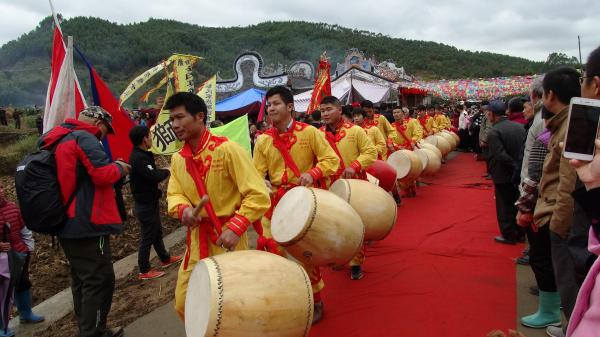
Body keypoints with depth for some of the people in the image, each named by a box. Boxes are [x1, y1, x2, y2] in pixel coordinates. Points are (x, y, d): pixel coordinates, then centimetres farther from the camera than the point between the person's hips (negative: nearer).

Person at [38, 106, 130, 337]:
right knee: (100, 280, -3)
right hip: (88, 225, -10)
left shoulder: (58, 141, 17)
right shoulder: (84, 138, -13)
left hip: (68, 225, 10)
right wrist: (119, 168, -3)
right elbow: (103, 174, -21)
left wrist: (112, 169, 18)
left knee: (82, 280, 17)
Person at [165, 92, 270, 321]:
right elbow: (174, 194, 7)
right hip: (197, 239, 6)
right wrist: (183, 209, -17)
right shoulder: (178, 159, 5)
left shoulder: (227, 149, -16)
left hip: (227, 237, -6)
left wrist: (235, 228, -27)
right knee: (183, 304, 11)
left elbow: (259, 195, -18)